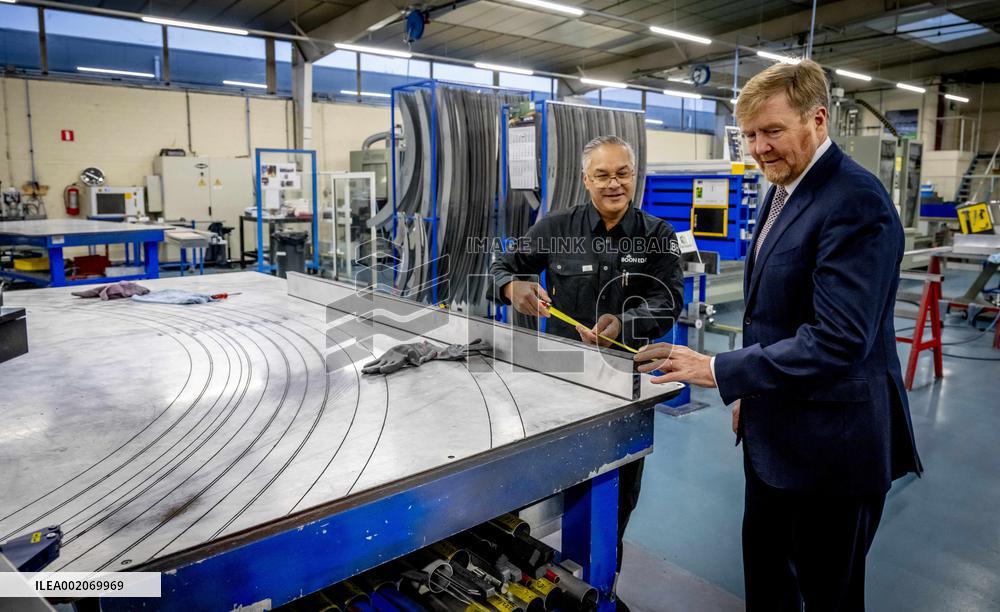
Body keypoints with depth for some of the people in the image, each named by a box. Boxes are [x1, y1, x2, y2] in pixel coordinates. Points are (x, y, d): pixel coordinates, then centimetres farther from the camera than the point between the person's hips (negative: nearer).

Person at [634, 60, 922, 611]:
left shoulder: (856, 203, -21)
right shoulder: (784, 191, 8)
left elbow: (838, 339, -29)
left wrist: (719, 372, -29)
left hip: (830, 444, -9)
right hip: (774, 432, 9)